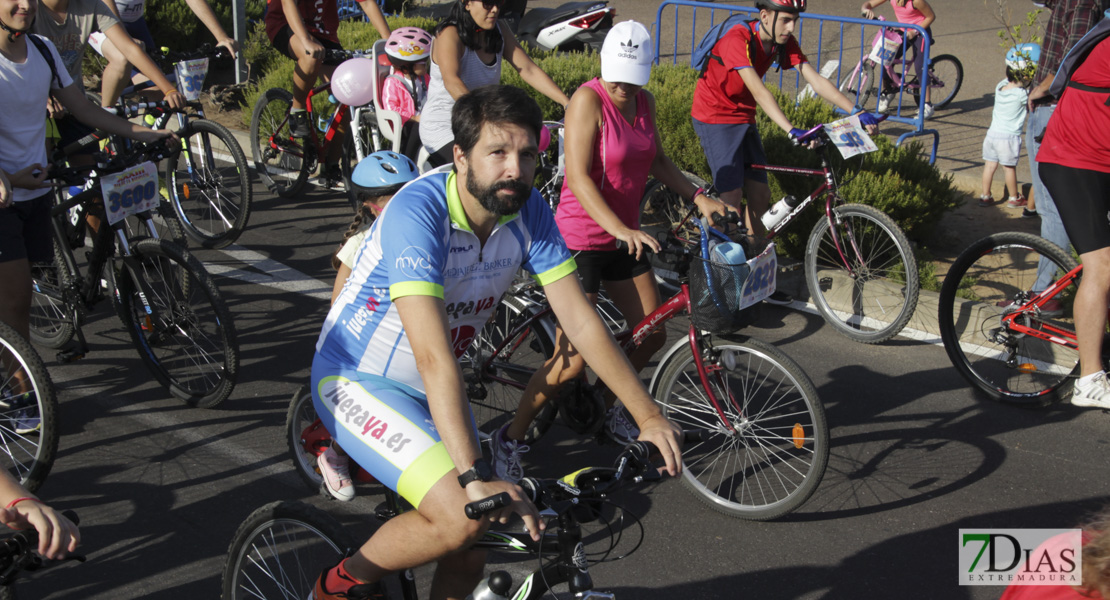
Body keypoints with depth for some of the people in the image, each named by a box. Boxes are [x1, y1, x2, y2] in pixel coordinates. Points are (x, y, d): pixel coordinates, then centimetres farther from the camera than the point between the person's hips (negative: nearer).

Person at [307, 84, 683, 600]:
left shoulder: (530, 213, -11)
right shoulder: (418, 211, -31)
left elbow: (581, 322, -8)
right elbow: (434, 358, -39)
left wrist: (649, 416, -13)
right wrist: (475, 476, -45)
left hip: (428, 391, 7)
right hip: (357, 382, -7)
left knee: (471, 554, 5)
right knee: (463, 516, -24)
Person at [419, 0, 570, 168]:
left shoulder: (500, 32, 4)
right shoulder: (450, 34, -17)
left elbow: (530, 70, -2)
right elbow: (451, 81, -33)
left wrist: (568, 104, -14)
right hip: (443, 129, -7)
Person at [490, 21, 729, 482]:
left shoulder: (644, 102, 5)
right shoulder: (588, 101, -18)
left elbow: (656, 160, 16)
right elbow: (578, 177, -26)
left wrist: (699, 198, 3)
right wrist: (620, 229, -37)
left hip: (624, 237, 8)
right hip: (581, 240, -8)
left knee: (652, 335, 12)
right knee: (572, 361, -12)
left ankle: (606, 409, 35)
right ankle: (509, 440, 4)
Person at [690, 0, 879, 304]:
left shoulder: (784, 42, -5)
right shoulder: (738, 40, -27)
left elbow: (816, 80, -10)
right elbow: (758, 91, -37)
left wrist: (857, 113, -21)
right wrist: (791, 131, -47)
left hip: (743, 117, 7)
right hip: (714, 117, -7)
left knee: (760, 196, 6)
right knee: (731, 198, -11)